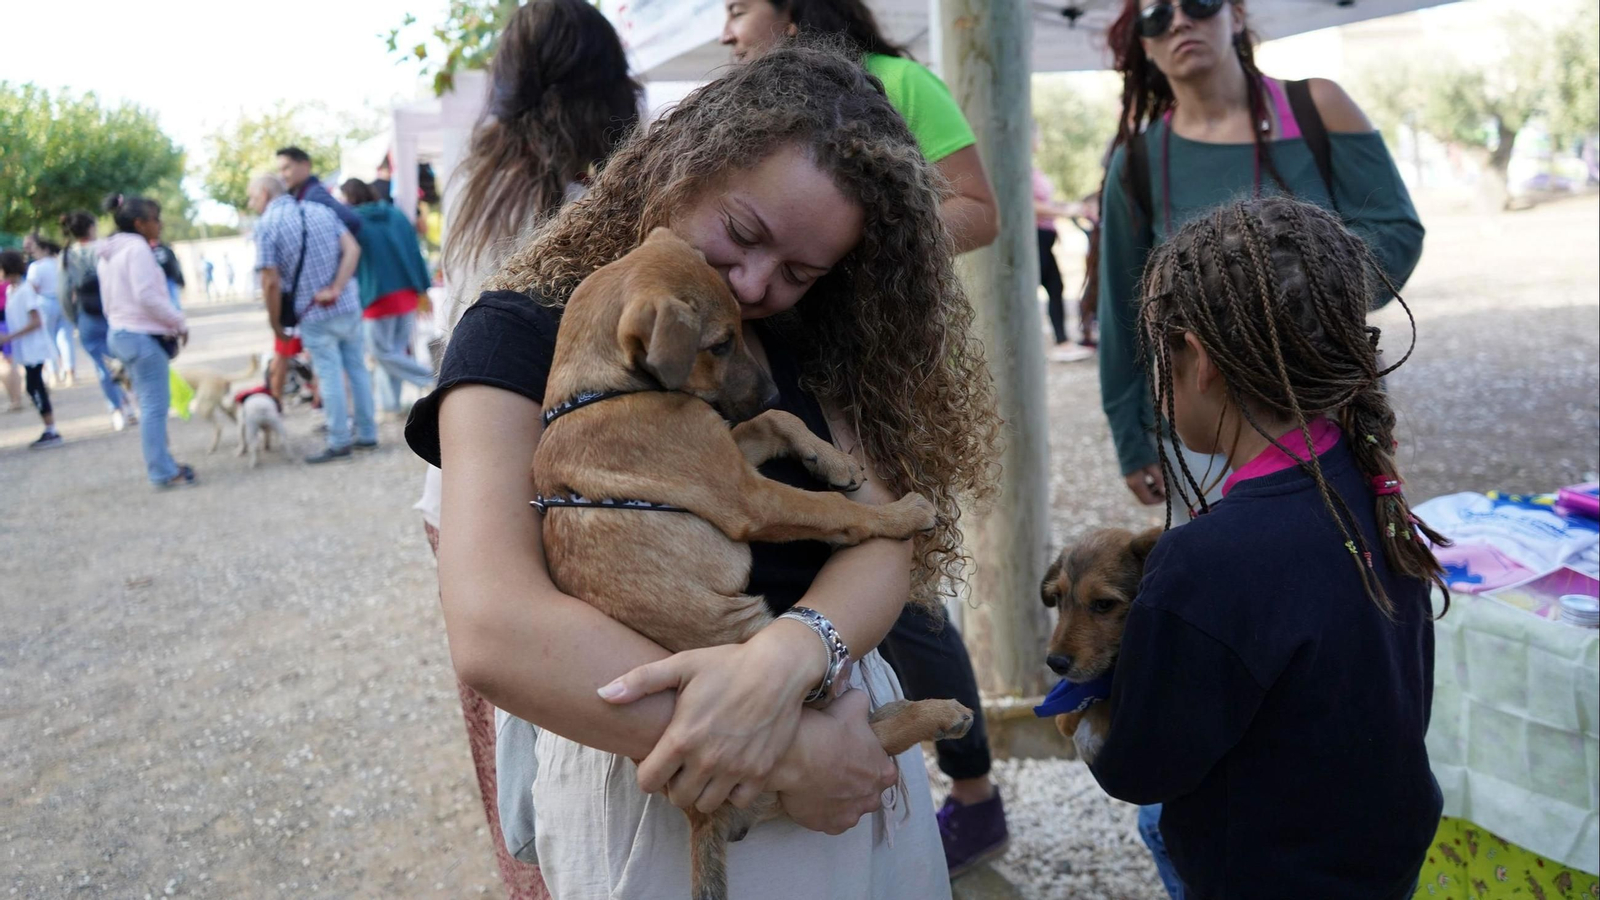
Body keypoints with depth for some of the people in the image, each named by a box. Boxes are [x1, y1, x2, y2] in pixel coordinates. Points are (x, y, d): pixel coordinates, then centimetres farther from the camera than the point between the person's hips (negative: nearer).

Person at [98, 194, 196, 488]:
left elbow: (109, 300, 21)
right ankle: (163, 472, -6)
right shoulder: (137, 248, -13)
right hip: (143, 334, -10)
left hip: (121, 332, 10)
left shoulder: (109, 254, 17)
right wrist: (179, 323, -11)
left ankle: (161, 464, 20)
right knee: (155, 405, -7)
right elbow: (147, 295, -21)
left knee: (149, 404, 15)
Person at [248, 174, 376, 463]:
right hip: (348, 304, 5)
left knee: (330, 375, 1)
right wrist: (336, 289, -10)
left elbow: (271, 281, -12)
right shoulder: (321, 210, 8)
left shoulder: (266, 224, -7)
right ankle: (367, 434, 20)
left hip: (314, 314, -5)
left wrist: (276, 323, -2)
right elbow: (352, 249, -3)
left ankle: (339, 443, 6)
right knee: (356, 368, 13)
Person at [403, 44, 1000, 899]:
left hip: (848, 728, 5)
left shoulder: (802, 342, 2)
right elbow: (493, 632, -26)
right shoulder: (524, 334, -13)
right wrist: (784, 755, -26)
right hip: (643, 770, -4)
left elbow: (885, 535, -9)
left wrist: (787, 654, -30)